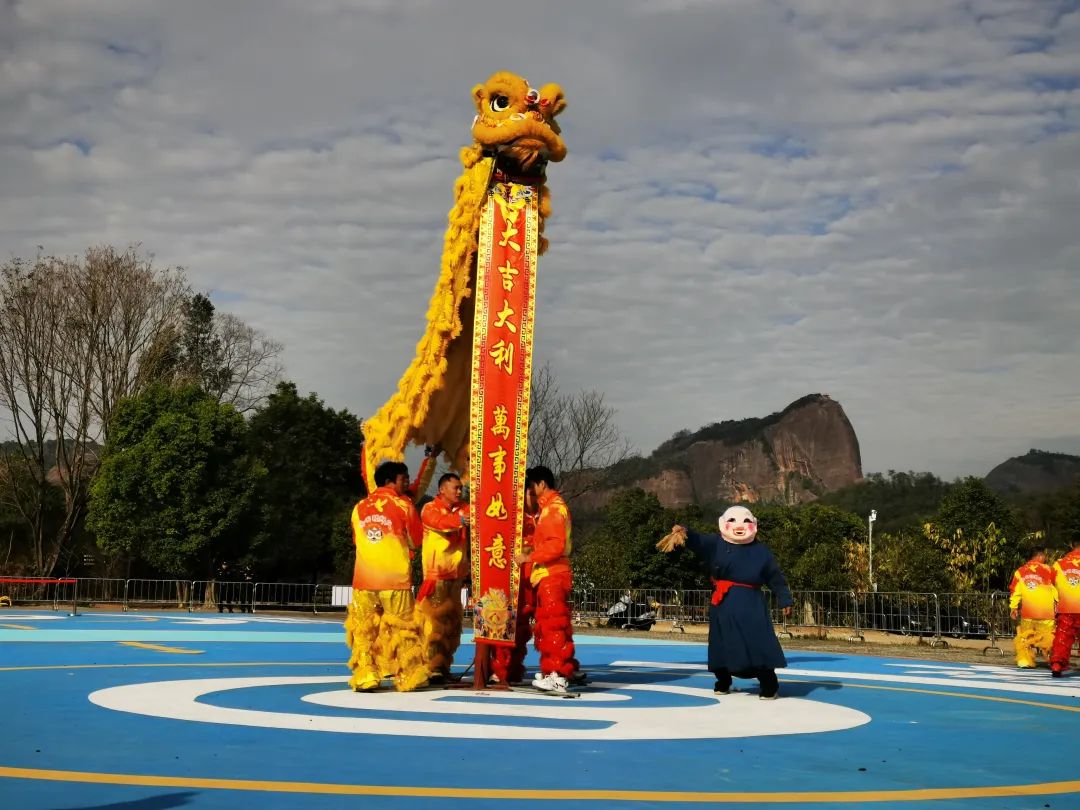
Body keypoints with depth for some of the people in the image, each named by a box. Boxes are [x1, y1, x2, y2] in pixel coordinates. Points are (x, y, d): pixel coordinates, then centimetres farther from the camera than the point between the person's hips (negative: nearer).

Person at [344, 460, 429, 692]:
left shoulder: (359, 507, 9)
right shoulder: (403, 505, -1)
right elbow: (415, 540, 6)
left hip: (364, 578, 3)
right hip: (395, 578, -3)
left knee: (364, 629, 8)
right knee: (402, 629, 5)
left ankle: (364, 677, 5)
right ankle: (409, 677, 8)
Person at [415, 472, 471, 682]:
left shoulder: (462, 508, 13)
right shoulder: (430, 509, -3)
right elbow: (439, 521, -22)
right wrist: (459, 520, -37)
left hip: (456, 573, 6)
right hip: (435, 573, -6)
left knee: (452, 620, 9)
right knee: (433, 619, -10)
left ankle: (444, 665, 18)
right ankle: (432, 667, -9)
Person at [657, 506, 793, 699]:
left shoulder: (761, 552, 1)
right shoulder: (715, 543, -1)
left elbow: (776, 578, 8)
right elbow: (696, 540, -17)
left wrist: (785, 601, 8)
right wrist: (682, 533, -39)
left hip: (751, 606, -1)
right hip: (723, 604, 2)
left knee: (759, 645, -9)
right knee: (722, 646, 10)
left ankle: (769, 686, 4)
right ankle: (723, 682, 30)